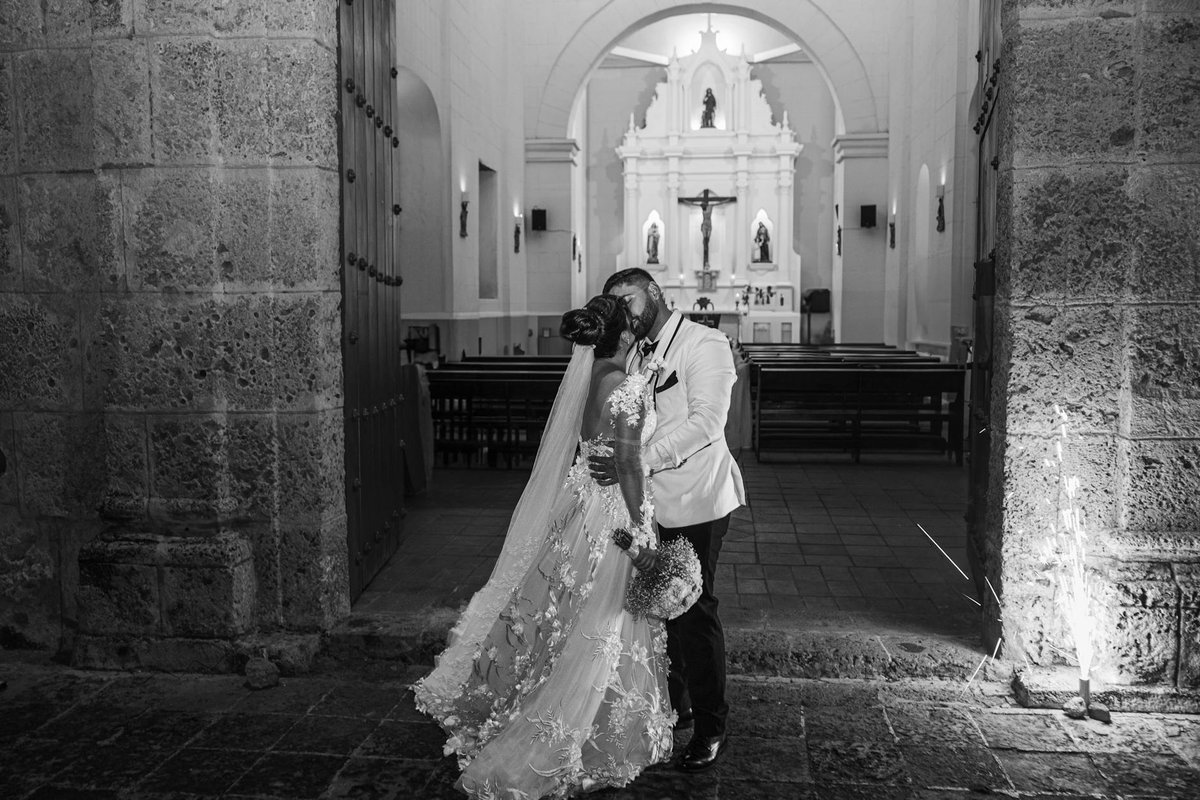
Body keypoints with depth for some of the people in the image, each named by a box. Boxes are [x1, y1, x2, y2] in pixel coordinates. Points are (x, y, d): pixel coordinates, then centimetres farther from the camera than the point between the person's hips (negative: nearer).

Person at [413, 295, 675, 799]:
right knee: (600, 633, 5)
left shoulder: (586, 378, 5)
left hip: (582, 504, 8)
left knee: (559, 615, 21)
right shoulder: (629, 387, -19)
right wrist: (641, 532, -17)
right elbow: (628, 464, -21)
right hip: (612, 512, -8)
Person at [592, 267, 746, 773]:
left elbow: (705, 423, -20)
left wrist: (637, 462, -27)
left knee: (693, 612, 0)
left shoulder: (705, 345, -8)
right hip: (649, 503, 7)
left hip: (693, 503, -6)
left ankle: (710, 728, 16)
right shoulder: (637, 357, 15)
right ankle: (673, 706, 31)